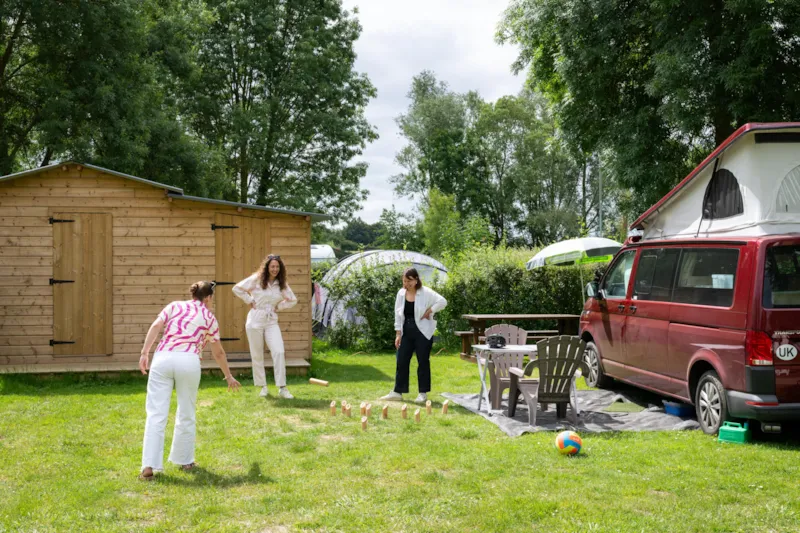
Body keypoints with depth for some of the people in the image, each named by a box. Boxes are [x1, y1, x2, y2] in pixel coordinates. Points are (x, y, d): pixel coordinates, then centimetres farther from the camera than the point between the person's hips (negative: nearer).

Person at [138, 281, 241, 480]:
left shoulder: (174, 306, 23)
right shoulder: (209, 317, 21)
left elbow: (156, 326, 4)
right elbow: (218, 353, 28)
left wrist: (144, 352, -1)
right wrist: (229, 376, 41)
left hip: (163, 358, 1)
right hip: (189, 361, -1)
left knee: (156, 414, -1)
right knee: (186, 415, 16)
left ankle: (149, 465, -8)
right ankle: (184, 460, 26)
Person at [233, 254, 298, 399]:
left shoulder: (282, 284, 6)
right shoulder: (256, 279, -3)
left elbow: (292, 300, 17)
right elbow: (237, 288, 1)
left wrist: (279, 307, 4)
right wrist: (249, 301, -1)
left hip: (272, 321, 2)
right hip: (255, 320, -2)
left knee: (278, 352, -12)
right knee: (257, 354, 4)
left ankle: (282, 388, -8)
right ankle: (263, 387, 17)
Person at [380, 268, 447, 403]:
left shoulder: (425, 292, -10)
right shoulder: (401, 293, 4)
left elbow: (442, 302, -14)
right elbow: (398, 314, 7)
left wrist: (429, 311, -17)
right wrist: (398, 333, 3)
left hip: (422, 332, -5)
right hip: (406, 332, 5)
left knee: (423, 361, 1)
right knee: (402, 361, 5)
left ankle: (423, 393, 11)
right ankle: (398, 392, 12)